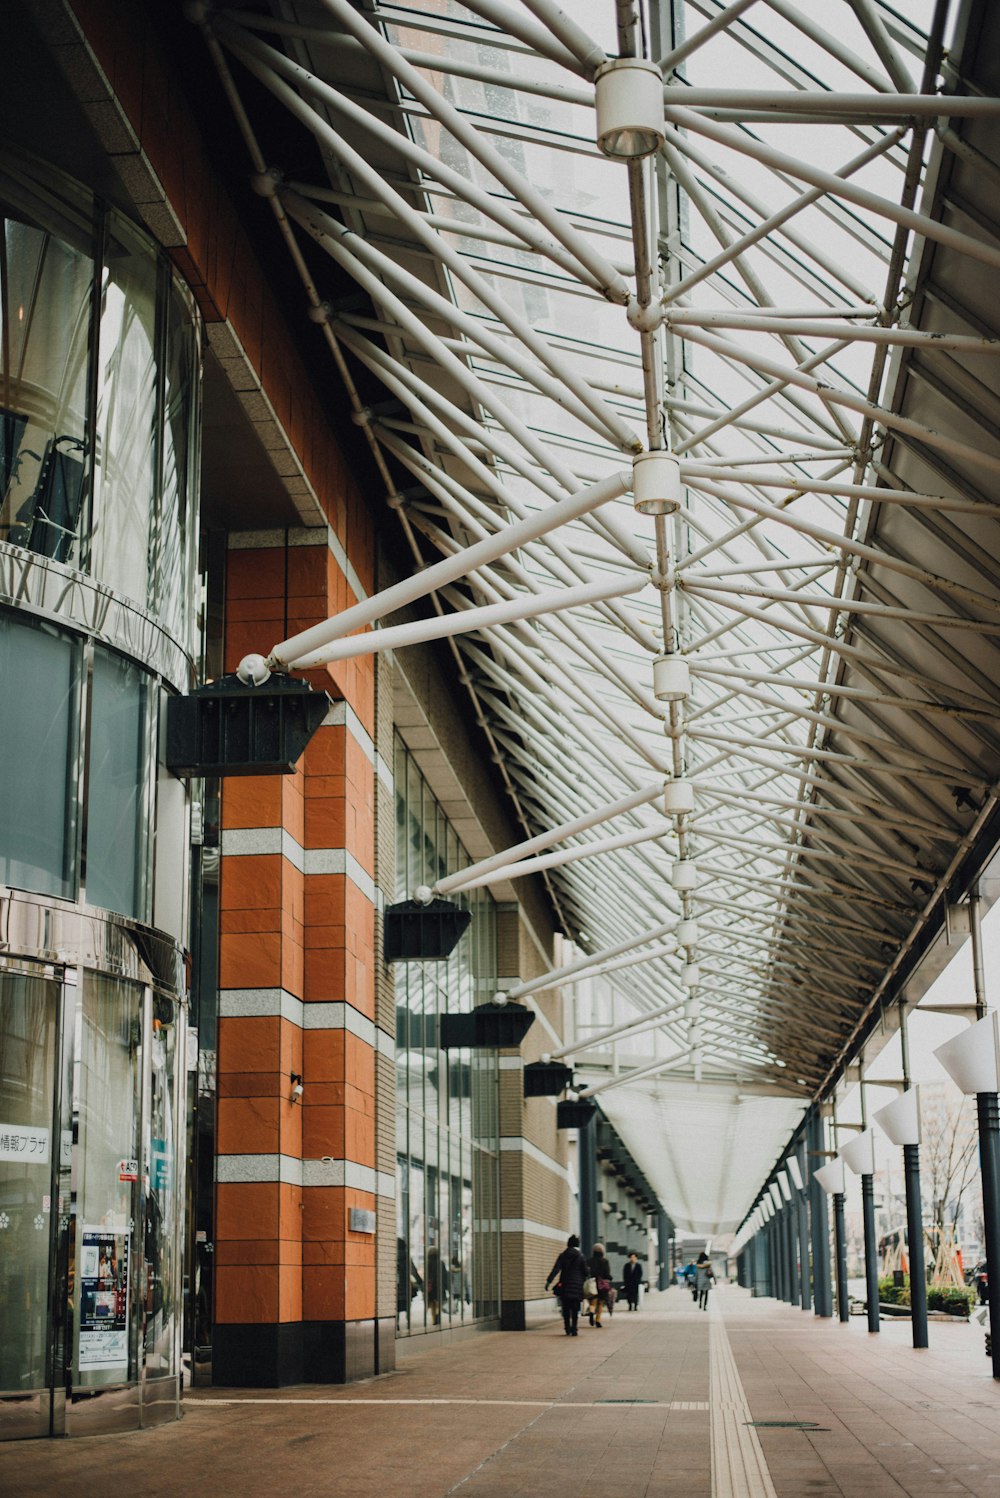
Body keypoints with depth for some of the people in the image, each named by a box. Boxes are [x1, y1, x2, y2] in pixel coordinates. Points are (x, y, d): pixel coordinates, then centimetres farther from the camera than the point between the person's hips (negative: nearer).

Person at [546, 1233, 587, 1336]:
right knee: (575, 1310, 2)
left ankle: (568, 1329, 11)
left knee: (566, 1309, 11)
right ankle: (573, 1330, -3)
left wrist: (549, 1281, -8)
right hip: (577, 1286, -1)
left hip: (565, 1285, 1)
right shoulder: (581, 1256, -2)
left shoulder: (563, 1255, 1)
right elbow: (585, 1272, -1)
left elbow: (556, 1269, -6)